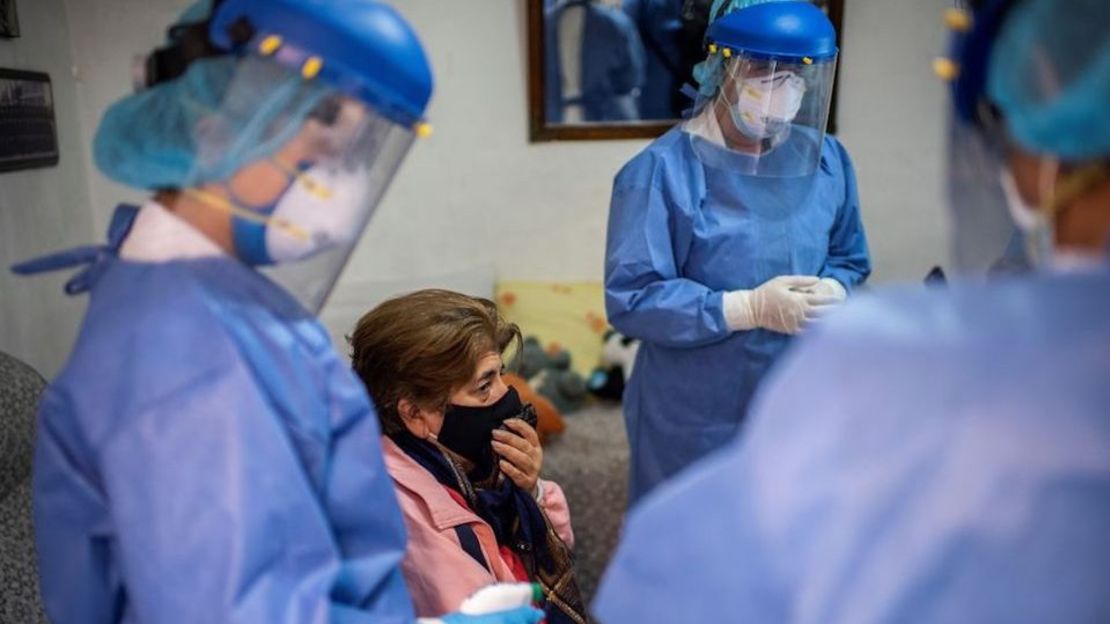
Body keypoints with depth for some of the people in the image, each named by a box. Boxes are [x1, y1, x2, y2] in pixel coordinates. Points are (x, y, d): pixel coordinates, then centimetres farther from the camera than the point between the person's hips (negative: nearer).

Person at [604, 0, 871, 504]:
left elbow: (849, 258, 11)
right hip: (692, 421, -4)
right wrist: (750, 308, -25)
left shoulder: (826, 159, 1)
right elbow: (630, 298, -21)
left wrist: (834, 290, -13)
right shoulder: (662, 171, -18)